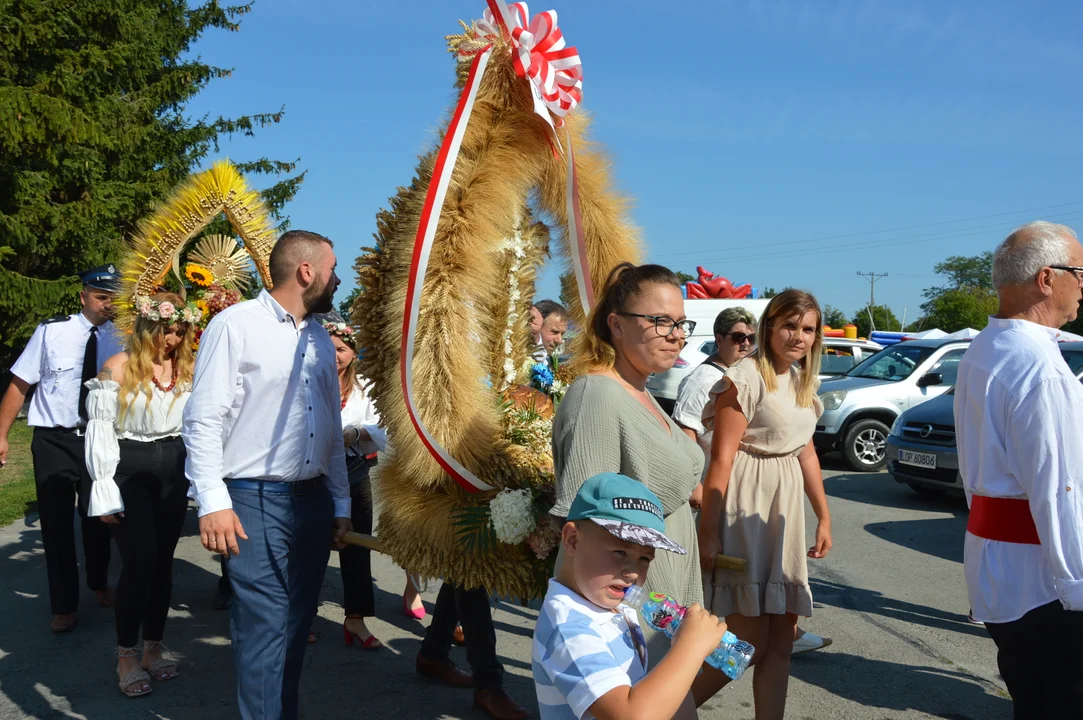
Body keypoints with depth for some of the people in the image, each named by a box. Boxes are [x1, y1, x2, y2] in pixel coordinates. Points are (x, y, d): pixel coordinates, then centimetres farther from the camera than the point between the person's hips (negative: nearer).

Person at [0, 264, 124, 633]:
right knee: (56, 522, 4)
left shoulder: (122, 339, -3)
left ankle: (99, 584, 39)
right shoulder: (51, 331, -9)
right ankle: (64, 606, 18)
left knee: (97, 518, 15)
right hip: (54, 441, -2)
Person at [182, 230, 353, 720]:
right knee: (264, 628, -5)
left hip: (314, 500, 7)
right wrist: (213, 502, -17)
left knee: (297, 624, 14)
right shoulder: (235, 325, -6)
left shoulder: (320, 339, 15)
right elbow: (203, 420, -11)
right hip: (255, 501, -6)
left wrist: (341, 503, 16)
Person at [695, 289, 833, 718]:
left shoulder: (802, 381, 12)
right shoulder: (746, 379, -14)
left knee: (781, 639, 9)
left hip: (784, 510, 8)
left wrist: (824, 516, 17)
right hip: (744, 510, -8)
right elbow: (721, 459, -17)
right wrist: (708, 531, -19)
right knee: (751, 643, -3)